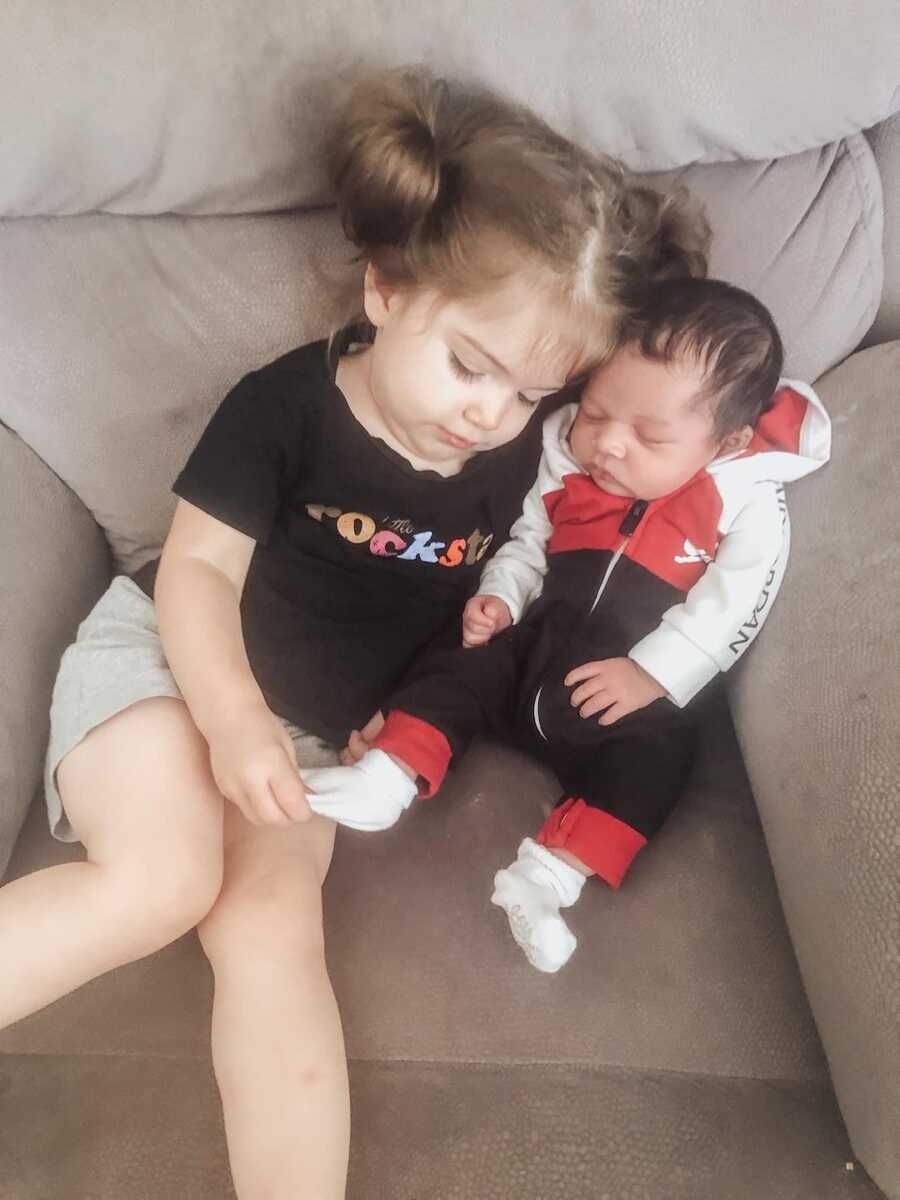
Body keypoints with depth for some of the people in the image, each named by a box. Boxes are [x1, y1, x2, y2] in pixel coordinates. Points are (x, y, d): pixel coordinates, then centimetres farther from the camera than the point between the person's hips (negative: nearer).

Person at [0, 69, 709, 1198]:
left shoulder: (513, 456, -1)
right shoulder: (284, 404, -14)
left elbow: (490, 582, 16)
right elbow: (198, 567, -12)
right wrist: (234, 715, -26)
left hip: (306, 733, 3)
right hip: (163, 653, -3)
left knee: (271, 925, -18)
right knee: (162, 880, -26)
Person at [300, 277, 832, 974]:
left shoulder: (748, 504, -9)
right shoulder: (568, 460, 2)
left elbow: (730, 610, -14)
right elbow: (529, 540, 13)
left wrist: (652, 674, -23)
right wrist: (501, 597, -5)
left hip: (640, 691, -3)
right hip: (534, 649, 4)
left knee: (656, 750, -27)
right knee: (460, 667, -13)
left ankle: (550, 874, -31)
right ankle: (385, 779, -16)